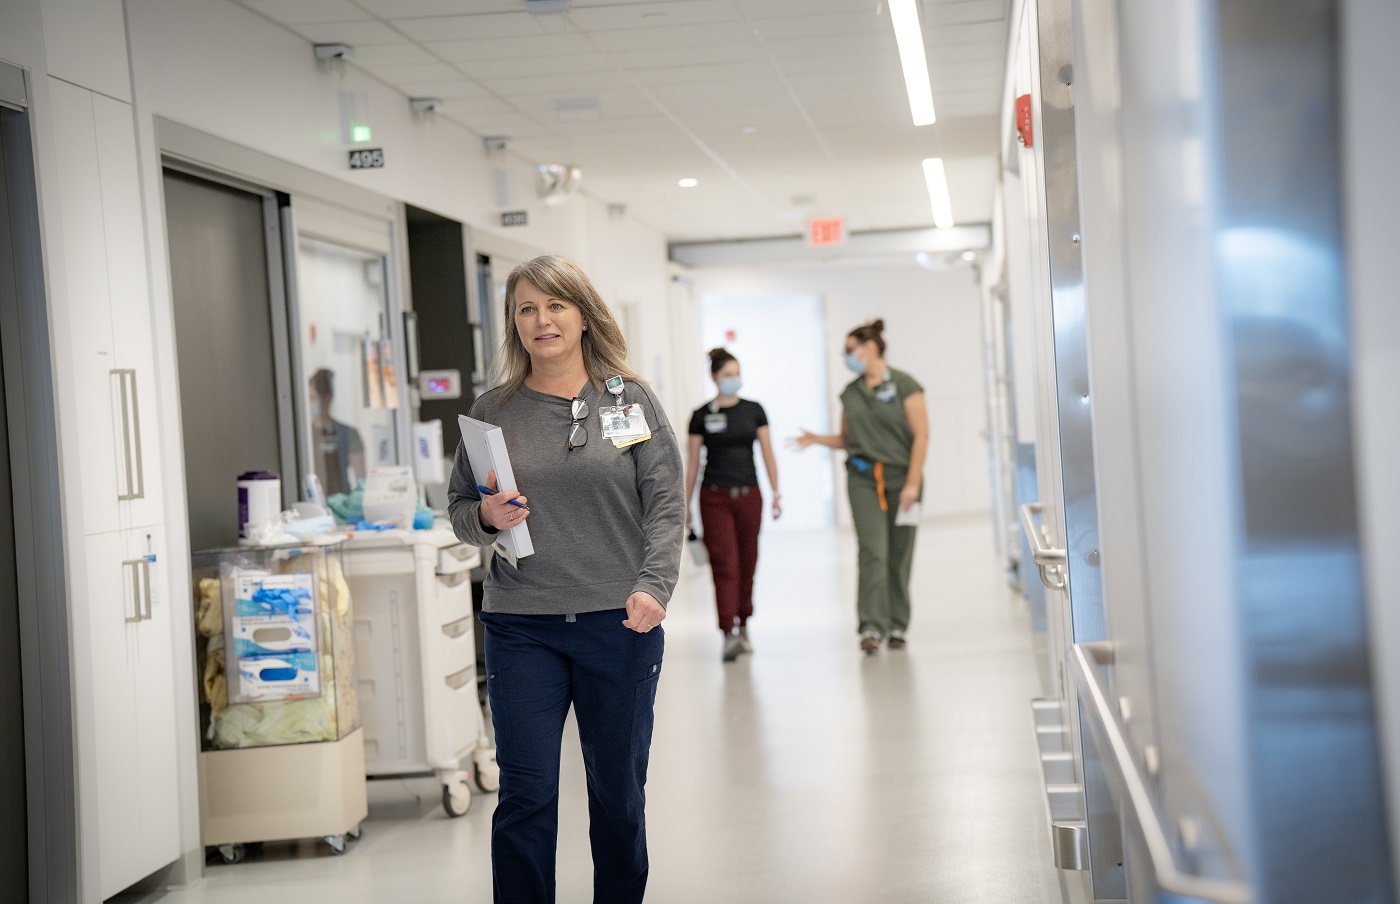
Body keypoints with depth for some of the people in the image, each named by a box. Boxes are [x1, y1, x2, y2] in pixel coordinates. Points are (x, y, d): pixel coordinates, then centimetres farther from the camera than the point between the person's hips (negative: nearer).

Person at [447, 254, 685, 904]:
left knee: (619, 790, 9)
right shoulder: (493, 410, 7)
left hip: (619, 624, 0)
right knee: (525, 796, -2)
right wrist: (487, 517, -10)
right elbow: (458, 506, 12)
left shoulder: (631, 399, 4)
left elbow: (666, 503, 0)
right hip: (521, 629, 0)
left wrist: (653, 586, -14)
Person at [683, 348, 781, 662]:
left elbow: (767, 453, 6)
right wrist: (686, 504, 3)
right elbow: (692, 461, 4)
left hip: (748, 495, 2)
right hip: (715, 497, -2)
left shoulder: (754, 410, 5)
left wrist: (776, 492, -3)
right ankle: (729, 634, -14)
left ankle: (743, 626, 24)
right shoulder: (702, 415, 0)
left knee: (747, 565, 9)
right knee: (725, 565, -10)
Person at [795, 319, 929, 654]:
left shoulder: (904, 385, -3)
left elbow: (921, 435, -6)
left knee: (899, 556, 3)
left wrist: (912, 482, -12)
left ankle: (897, 627, 13)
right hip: (863, 479, 3)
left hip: (901, 478, -2)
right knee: (872, 551, -11)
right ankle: (872, 627, -15)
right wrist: (818, 440, 1)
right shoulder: (851, 392, 12)